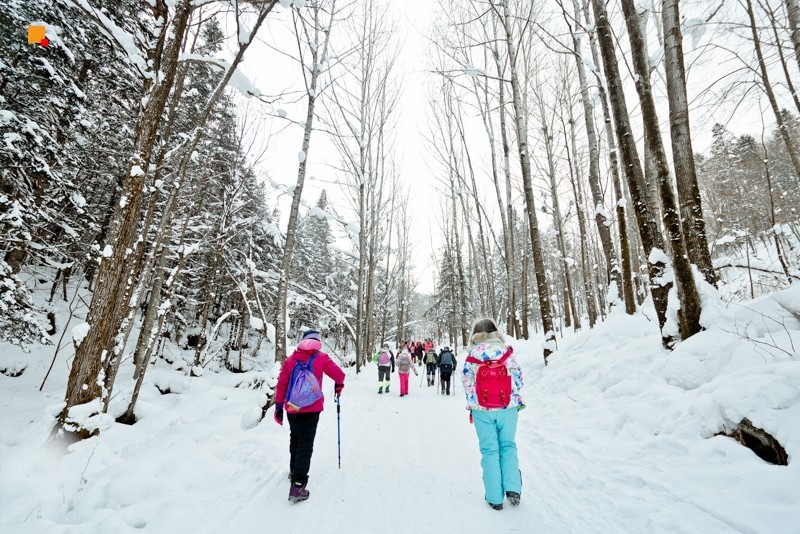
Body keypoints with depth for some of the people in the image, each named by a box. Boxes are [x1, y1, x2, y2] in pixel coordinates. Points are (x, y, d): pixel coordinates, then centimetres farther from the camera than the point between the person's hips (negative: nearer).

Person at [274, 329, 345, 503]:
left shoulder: (290, 360, 2)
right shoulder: (321, 358, -7)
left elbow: (281, 384, 2)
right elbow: (339, 375, -10)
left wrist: (278, 406, 10)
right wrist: (338, 386, 12)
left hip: (292, 409, 4)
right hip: (312, 408, -4)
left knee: (295, 439, 24)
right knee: (306, 444, 1)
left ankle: (294, 470, 42)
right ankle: (298, 484, -7)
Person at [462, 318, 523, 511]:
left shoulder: (471, 359, -7)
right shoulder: (508, 353, -6)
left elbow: (467, 386, 0)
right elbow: (518, 380, 1)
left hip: (482, 411, 0)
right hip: (508, 408, 1)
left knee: (489, 450, 11)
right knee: (508, 446, 19)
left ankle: (495, 497, 16)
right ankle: (513, 488, 11)